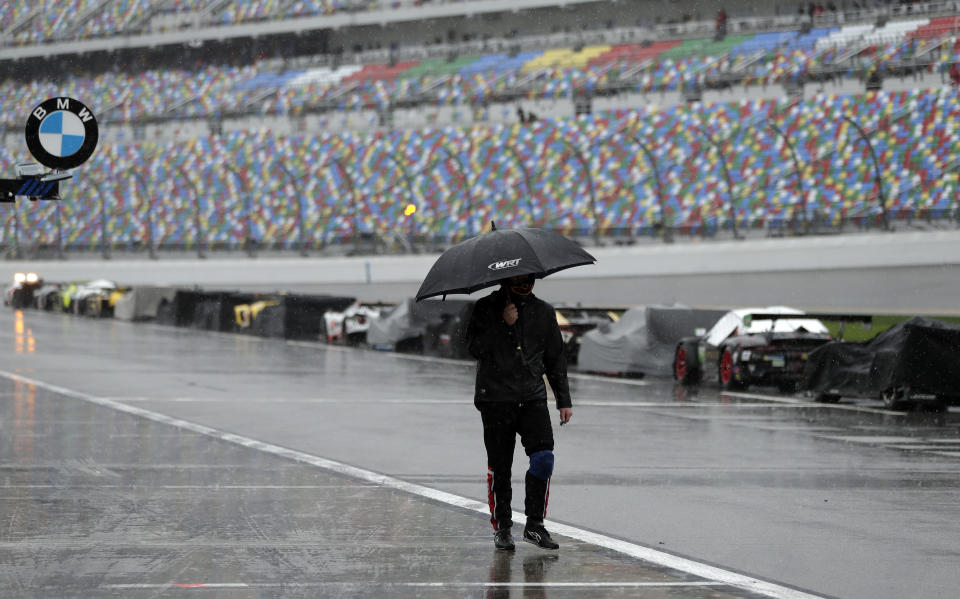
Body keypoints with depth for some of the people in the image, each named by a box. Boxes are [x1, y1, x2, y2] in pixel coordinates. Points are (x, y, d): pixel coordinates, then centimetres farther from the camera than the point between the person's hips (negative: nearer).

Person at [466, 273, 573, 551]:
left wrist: (564, 400, 15)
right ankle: (502, 528, 15)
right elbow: (475, 347, -10)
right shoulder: (485, 309, 2)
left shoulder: (544, 312, 11)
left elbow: (556, 358, 18)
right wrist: (503, 324, -18)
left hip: (533, 399, 2)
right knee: (500, 468, 1)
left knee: (543, 457, -15)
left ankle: (534, 525, -4)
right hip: (495, 400, -2)